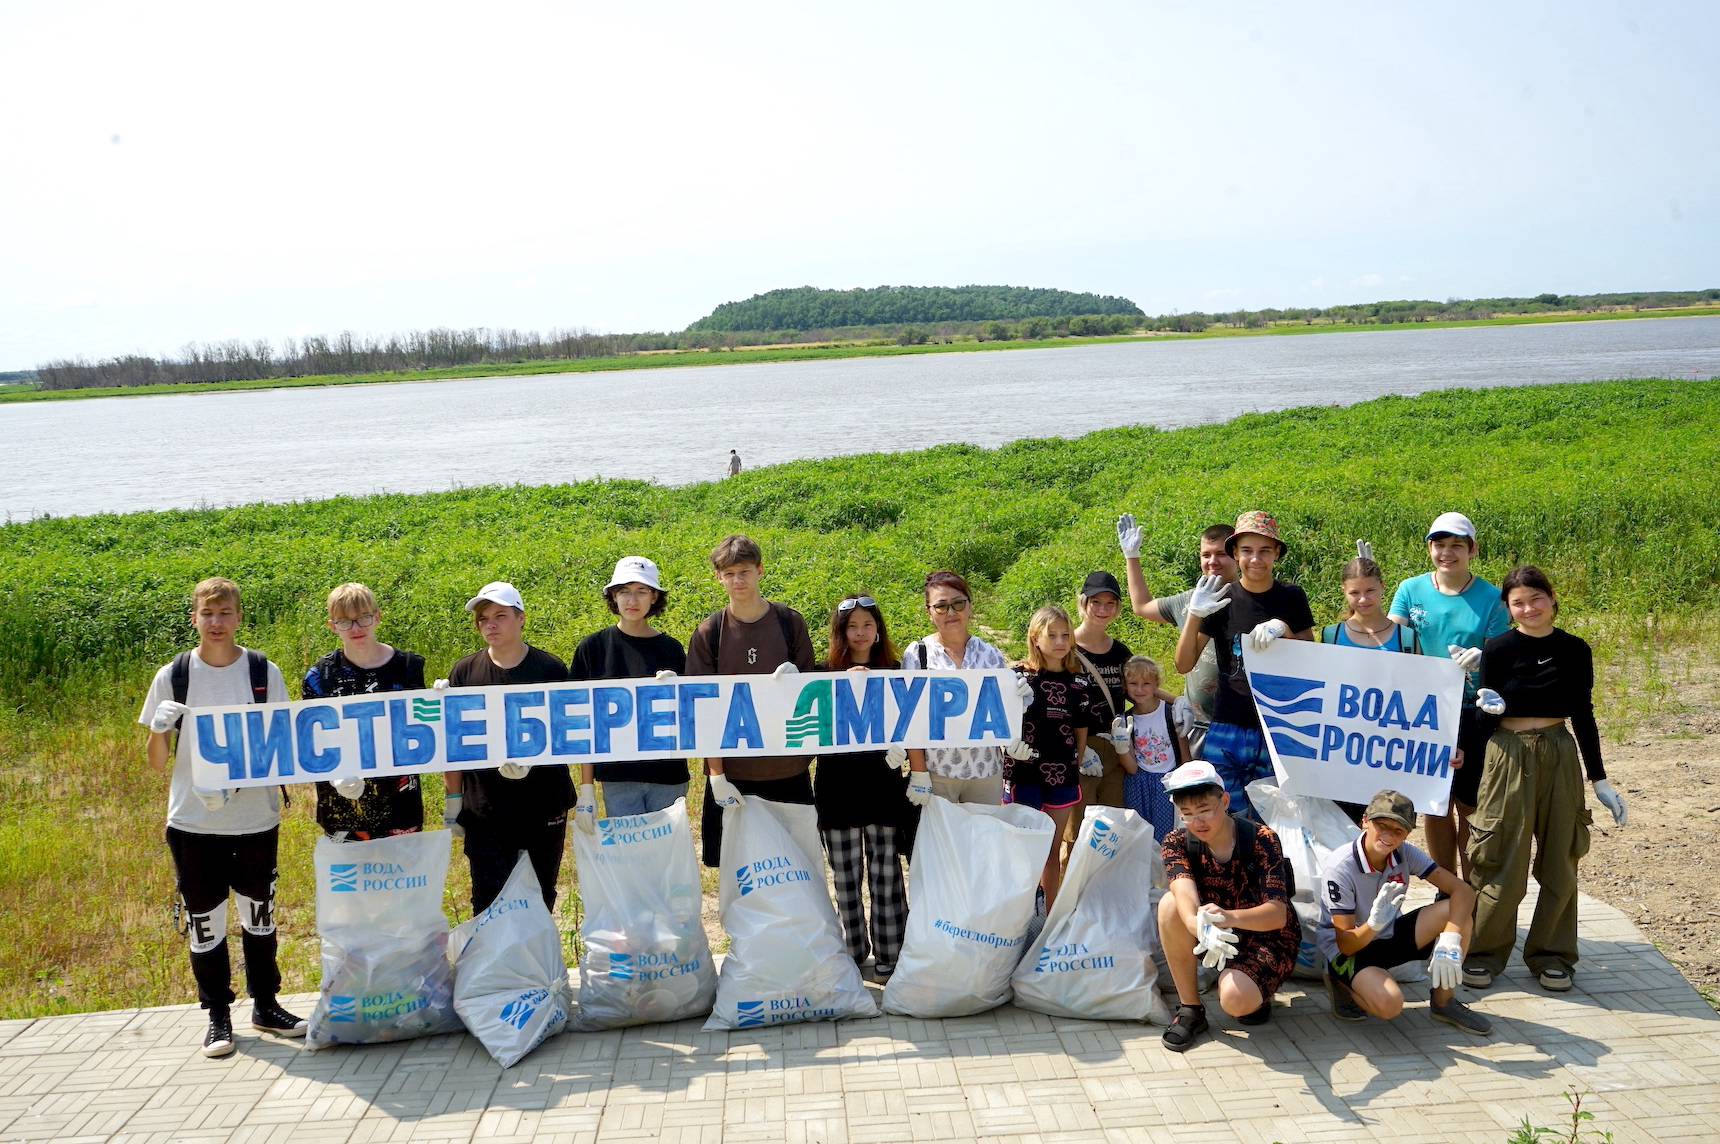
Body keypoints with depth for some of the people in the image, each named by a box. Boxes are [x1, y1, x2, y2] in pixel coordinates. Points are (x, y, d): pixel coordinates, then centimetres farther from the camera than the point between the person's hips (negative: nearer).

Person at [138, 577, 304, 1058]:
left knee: (259, 913, 13)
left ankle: (265, 1005, 28)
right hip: (193, 820, -1)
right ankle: (218, 1017, 20)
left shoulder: (264, 672, 0)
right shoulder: (173, 676, -1)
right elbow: (157, 762, 2)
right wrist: (159, 729, -18)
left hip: (256, 817, 1)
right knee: (205, 921, 6)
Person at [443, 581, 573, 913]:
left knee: (541, 900, 12)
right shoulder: (464, 673, 3)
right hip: (484, 810, 0)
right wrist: (453, 800, 1)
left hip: (544, 808, 0)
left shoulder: (551, 670, -2)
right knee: (489, 904, 0)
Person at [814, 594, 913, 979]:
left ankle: (889, 957, 9)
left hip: (882, 781, 0)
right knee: (846, 876, 5)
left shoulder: (894, 672, 7)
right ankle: (852, 956, 16)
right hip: (838, 784, 0)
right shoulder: (827, 674, 3)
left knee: (885, 873, 2)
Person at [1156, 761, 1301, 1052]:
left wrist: (1230, 917, -51)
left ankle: (1256, 996, 6)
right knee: (1170, 905, -27)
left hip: (1267, 937, -3)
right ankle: (1190, 1008, -14)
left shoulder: (1261, 840, -21)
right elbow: (1186, 898, -32)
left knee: (1235, 1000, -33)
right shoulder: (1177, 843, -12)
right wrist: (1202, 929, -56)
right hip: (1215, 938, 4)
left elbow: (1278, 915, -30)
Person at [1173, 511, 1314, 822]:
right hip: (1228, 730, -1)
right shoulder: (1221, 599, 0)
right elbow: (1184, 665, -2)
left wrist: (1284, 629, -15)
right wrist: (1195, 615, -16)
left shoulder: (1292, 598, 4)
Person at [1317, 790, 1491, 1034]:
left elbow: (1463, 891, -17)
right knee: (1389, 1004, -35)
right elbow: (1346, 944, -24)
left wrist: (1450, 941, -33)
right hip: (1347, 950, -6)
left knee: (1458, 911, -17)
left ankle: (1443, 1002, -2)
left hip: (1390, 937, 6)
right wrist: (1374, 924, -46)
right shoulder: (1340, 867, -25)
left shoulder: (1405, 854, -11)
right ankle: (1343, 984, 0)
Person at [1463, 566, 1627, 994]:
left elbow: (1583, 715, 9)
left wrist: (1599, 778, 8)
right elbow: (1484, 719, 0)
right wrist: (1489, 709, -23)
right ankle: (1483, 952, 14)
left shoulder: (1575, 650, 3)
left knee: (1560, 861, 8)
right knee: (1504, 863, -1)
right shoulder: (1498, 649, -5)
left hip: (1561, 756, 3)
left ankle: (1551, 954, 23)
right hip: (1509, 755, -3)